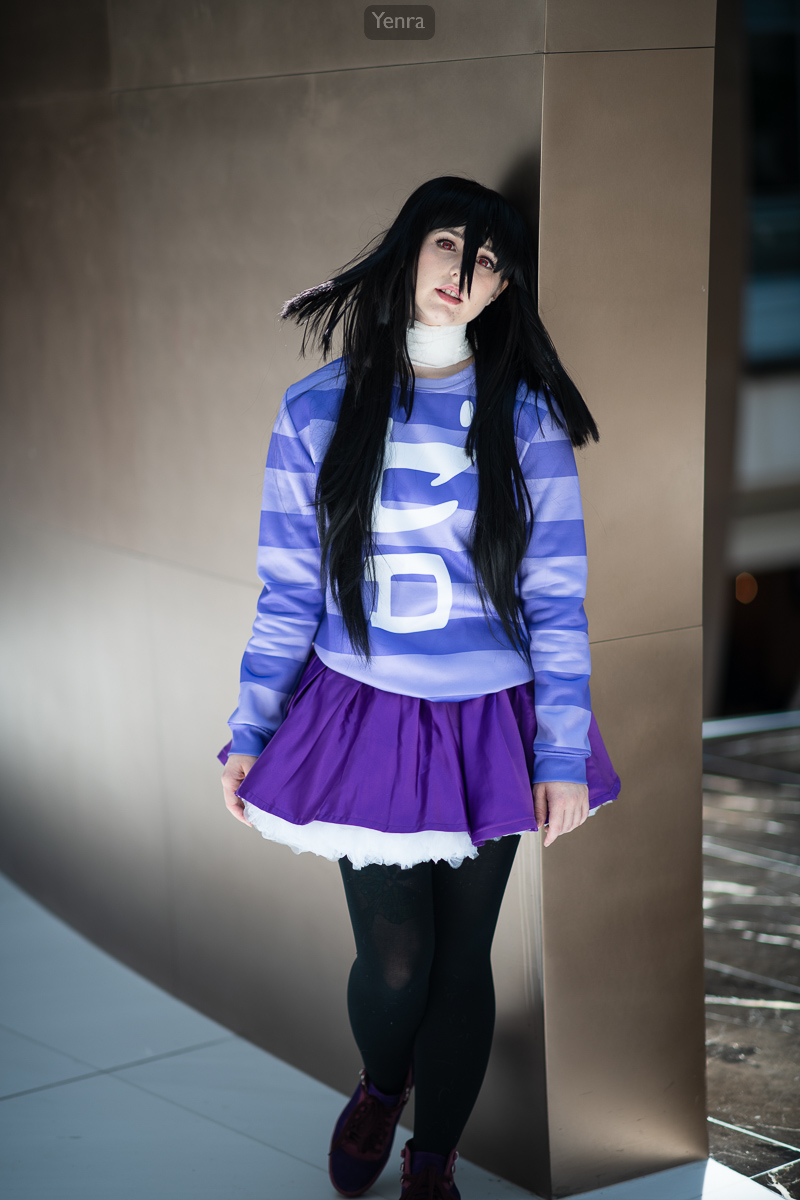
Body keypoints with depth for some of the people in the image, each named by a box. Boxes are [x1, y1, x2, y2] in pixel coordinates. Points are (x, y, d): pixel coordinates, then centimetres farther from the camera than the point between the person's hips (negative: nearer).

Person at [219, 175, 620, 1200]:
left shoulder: (525, 416, -2)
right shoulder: (317, 410, -1)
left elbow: (556, 594, -2)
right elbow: (287, 591, 4)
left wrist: (564, 751, -4)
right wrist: (249, 731, 3)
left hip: (489, 725, 0)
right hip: (365, 718, 0)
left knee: (463, 957, 8)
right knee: (393, 957, -2)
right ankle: (379, 1087, 34)